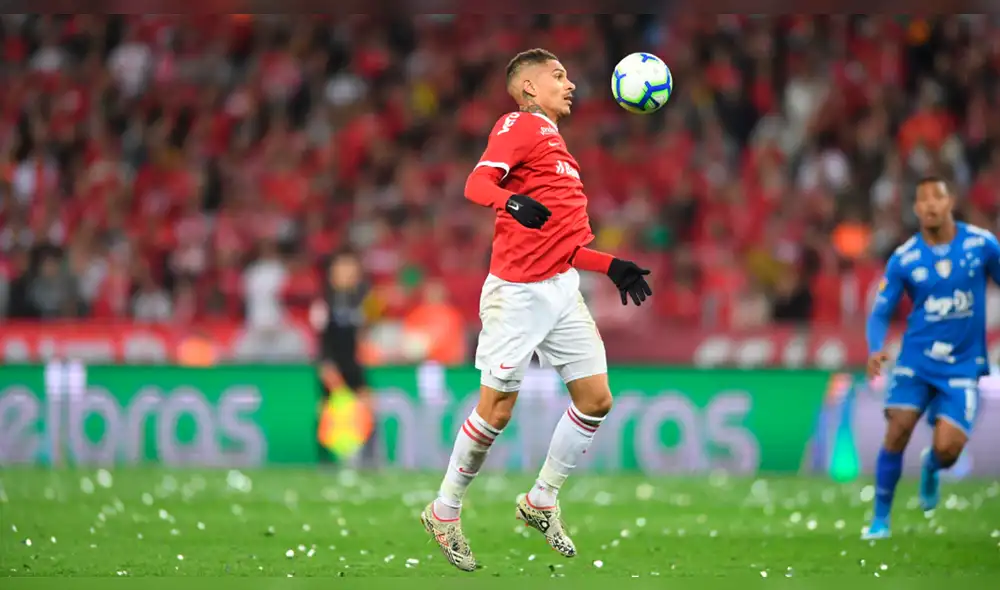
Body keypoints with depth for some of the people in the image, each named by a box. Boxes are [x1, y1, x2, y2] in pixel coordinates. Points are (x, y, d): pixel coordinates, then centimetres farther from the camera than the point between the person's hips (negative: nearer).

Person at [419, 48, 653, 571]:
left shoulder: (553, 141, 21)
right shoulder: (519, 126, -5)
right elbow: (477, 183, -21)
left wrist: (612, 266, 19)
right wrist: (512, 202, -41)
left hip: (561, 290, 8)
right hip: (519, 292, -8)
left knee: (596, 400, 4)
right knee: (497, 411, -3)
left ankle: (541, 503, 20)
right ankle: (444, 513, 14)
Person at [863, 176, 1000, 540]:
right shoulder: (903, 259, -4)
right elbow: (880, 312, 0)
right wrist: (875, 349, -21)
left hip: (962, 366, 0)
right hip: (916, 359, 0)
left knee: (947, 448, -14)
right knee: (897, 431, -17)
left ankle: (930, 469, 26)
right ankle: (881, 518, 1)